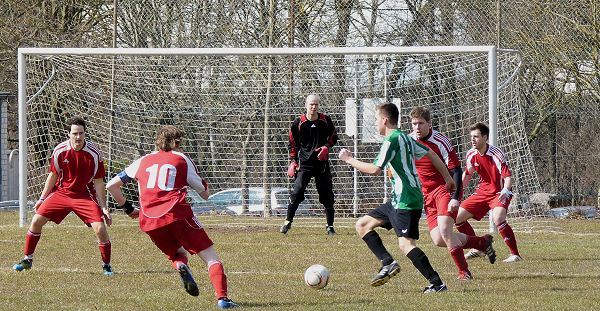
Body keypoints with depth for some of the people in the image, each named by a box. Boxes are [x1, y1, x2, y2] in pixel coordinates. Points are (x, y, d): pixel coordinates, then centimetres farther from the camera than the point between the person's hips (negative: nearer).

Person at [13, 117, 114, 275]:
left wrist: (103, 207, -8)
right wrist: (42, 199, 6)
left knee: (100, 228, -18)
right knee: (36, 221, -7)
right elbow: (53, 176, 4)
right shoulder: (60, 151, -10)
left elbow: (98, 182, -7)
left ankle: (106, 266, 3)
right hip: (61, 191, 2)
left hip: (84, 195, -2)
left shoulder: (94, 153, -14)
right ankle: (27, 260, 12)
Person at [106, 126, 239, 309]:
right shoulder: (181, 159, 13)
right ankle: (222, 298, -21)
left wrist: (127, 208, 34)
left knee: (177, 253, 26)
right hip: (177, 214, -3)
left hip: (149, 222, 3)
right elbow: (205, 194, 19)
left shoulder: (143, 161, 21)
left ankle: (180, 266, -11)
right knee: (210, 257, 0)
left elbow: (111, 185, 24)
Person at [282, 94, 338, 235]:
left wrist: (326, 147, -3)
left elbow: (333, 138, 16)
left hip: (322, 162, 1)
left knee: (327, 194, 0)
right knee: (297, 191, -13)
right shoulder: (298, 122, 0)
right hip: (304, 163, -1)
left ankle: (330, 226, 11)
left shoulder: (325, 121, 3)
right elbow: (292, 143, 9)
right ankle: (288, 222, 1)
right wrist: (293, 161, 2)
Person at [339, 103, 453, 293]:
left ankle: (436, 283, -17)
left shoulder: (392, 140, -13)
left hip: (407, 201, -10)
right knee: (362, 225, 11)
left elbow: (375, 170, -19)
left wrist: (349, 160, -7)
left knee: (406, 244, -16)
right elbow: (431, 154, 23)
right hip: (399, 201, 10)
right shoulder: (405, 138, 16)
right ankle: (388, 263, 1)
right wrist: (448, 179, 30)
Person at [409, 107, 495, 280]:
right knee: (438, 240, -6)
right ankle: (482, 242, 17)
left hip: (445, 188, -6)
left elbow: (456, 171, -14)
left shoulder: (441, 142, -15)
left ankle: (464, 272, -12)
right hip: (427, 193, 6)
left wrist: (455, 198, -24)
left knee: (444, 229, -26)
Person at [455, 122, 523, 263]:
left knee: (498, 218, -34)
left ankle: (515, 254, -25)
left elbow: (508, 177, -26)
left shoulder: (496, 154, -21)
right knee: (457, 217, 1)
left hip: (500, 192, -7)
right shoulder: (471, 154, -2)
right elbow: (467, 175, 18)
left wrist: (505, 191, -46)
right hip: (482, 192, 7)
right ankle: (478, 248, 20)